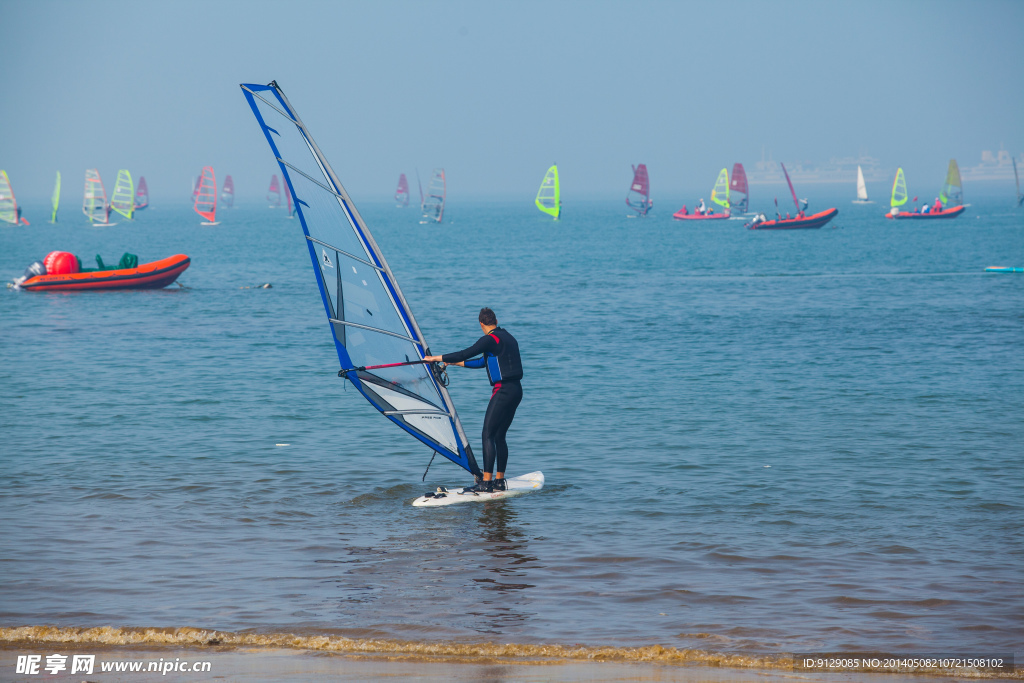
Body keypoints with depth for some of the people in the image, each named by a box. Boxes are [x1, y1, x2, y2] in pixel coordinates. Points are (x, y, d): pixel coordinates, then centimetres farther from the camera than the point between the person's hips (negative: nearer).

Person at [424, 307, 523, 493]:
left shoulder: (490, 339, -9)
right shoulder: (508, 338, 20)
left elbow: (465, 354, -13)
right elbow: (484, 362, 28)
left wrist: (436, 358, -4)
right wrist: (454, 363, 33)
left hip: (504, 391, -9)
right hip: (516, 390, 9)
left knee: (488, 435, -9)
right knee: (499, 436, 13)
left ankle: (486, 483, -14)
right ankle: (499, 481, 14)